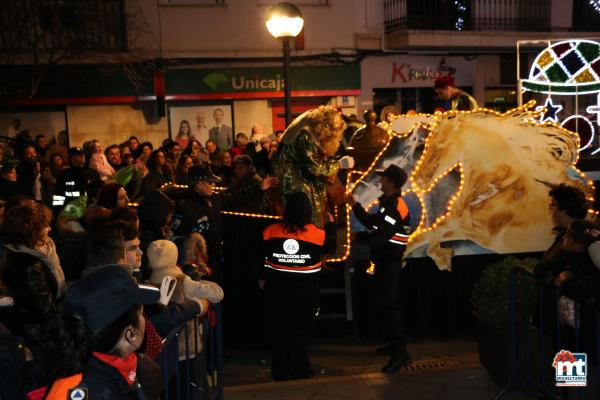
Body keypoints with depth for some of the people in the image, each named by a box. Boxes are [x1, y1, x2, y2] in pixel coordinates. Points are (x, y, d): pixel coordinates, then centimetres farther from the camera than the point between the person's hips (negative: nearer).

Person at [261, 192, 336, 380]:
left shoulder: (271, 231, -7)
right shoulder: (317, 233, -11)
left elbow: (260, 255, 2)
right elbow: (331, 245, 8)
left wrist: (263, 278, 16)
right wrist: (330, 224, 23)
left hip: (277, 288, 2)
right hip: (306, 290, -2)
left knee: (279, 330, 12)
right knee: (301, 330, 9)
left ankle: (280, 372, 20)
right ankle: (299, 372, 13)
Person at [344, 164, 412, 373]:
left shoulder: (395, 206, -20)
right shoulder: (389, 203, 13)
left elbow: (380, 235, -26)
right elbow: (374, 223, 18)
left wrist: (359, 237, -9)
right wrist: (355, 205, 17)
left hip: (389, 263, -11)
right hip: (385, 261, 11)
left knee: (389, 305, -11)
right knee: (386, 303, 19)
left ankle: (401, 352, -10)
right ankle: (396, 344, 30)